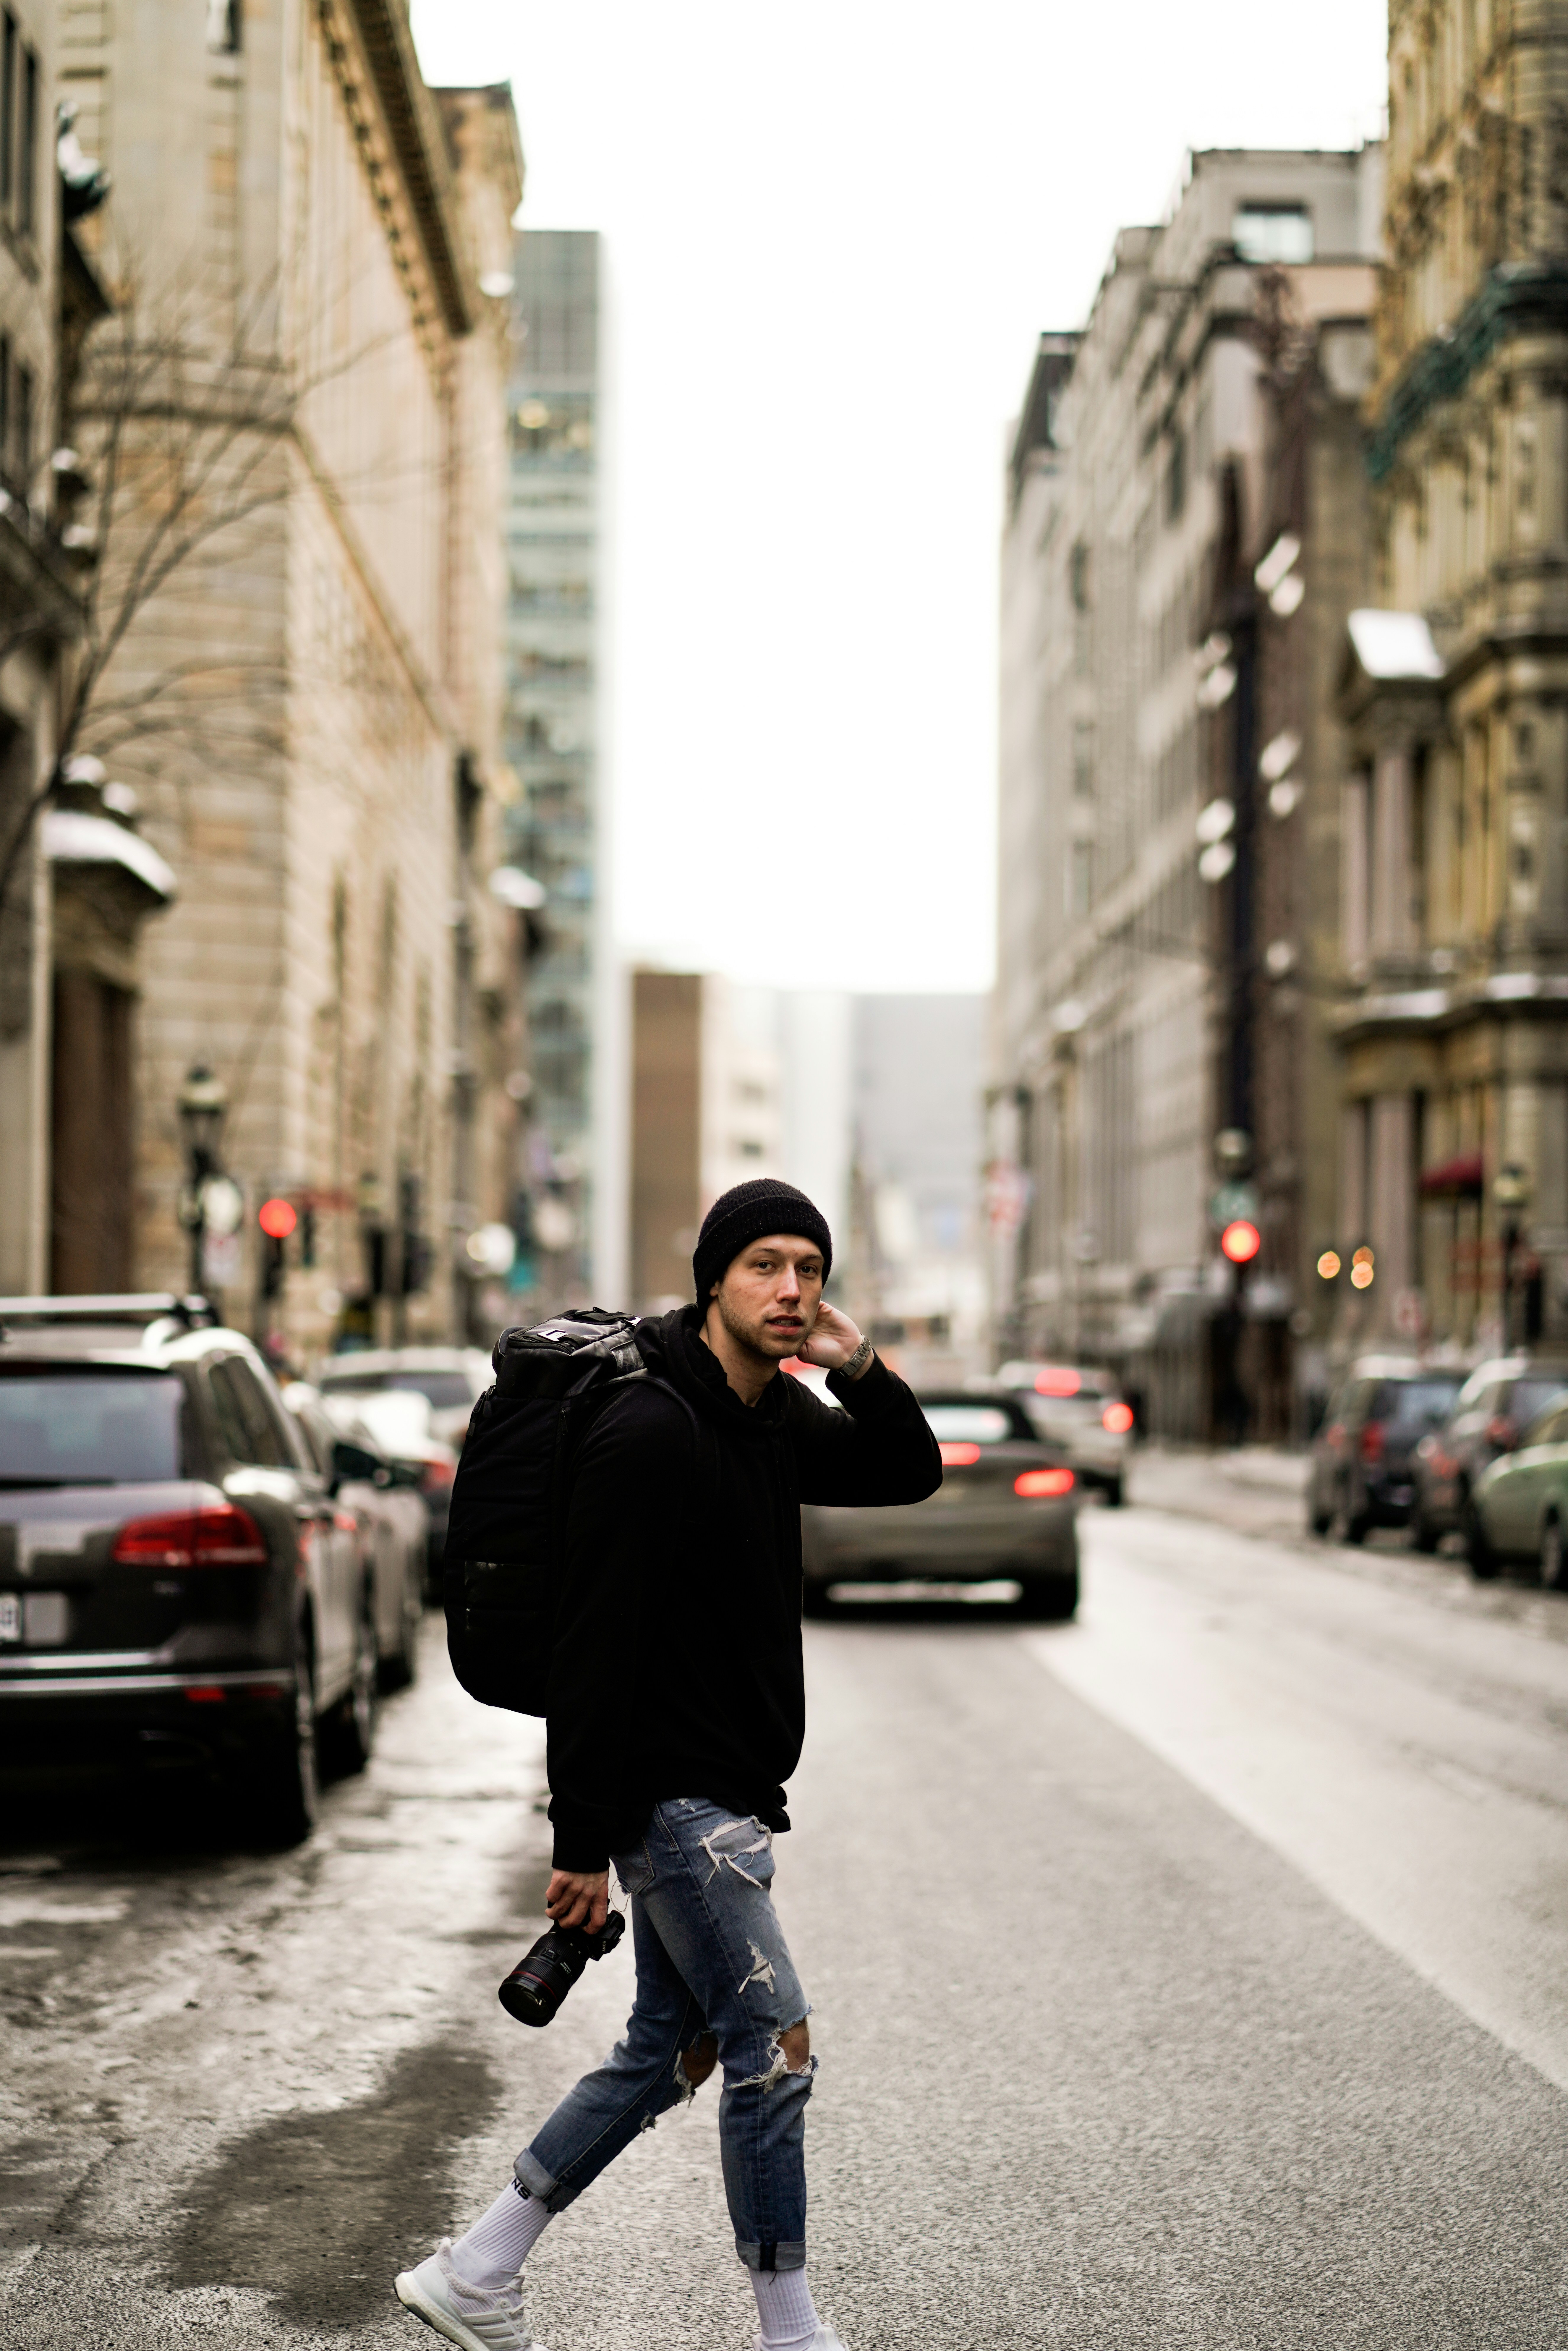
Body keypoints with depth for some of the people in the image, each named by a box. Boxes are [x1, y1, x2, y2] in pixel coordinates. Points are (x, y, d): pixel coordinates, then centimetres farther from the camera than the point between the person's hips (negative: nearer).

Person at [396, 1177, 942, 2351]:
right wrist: (584, 1841, -21)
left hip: (724, 1796, 10)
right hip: (673, 1798, -10)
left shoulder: (774, 1417, 9)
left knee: (670, 2051, 14)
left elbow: (912, 1473, 20)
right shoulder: (651, 1432, -19)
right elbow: (592, 1646, -20)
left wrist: (860, 1369, -1)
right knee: (775, 2046, -5)